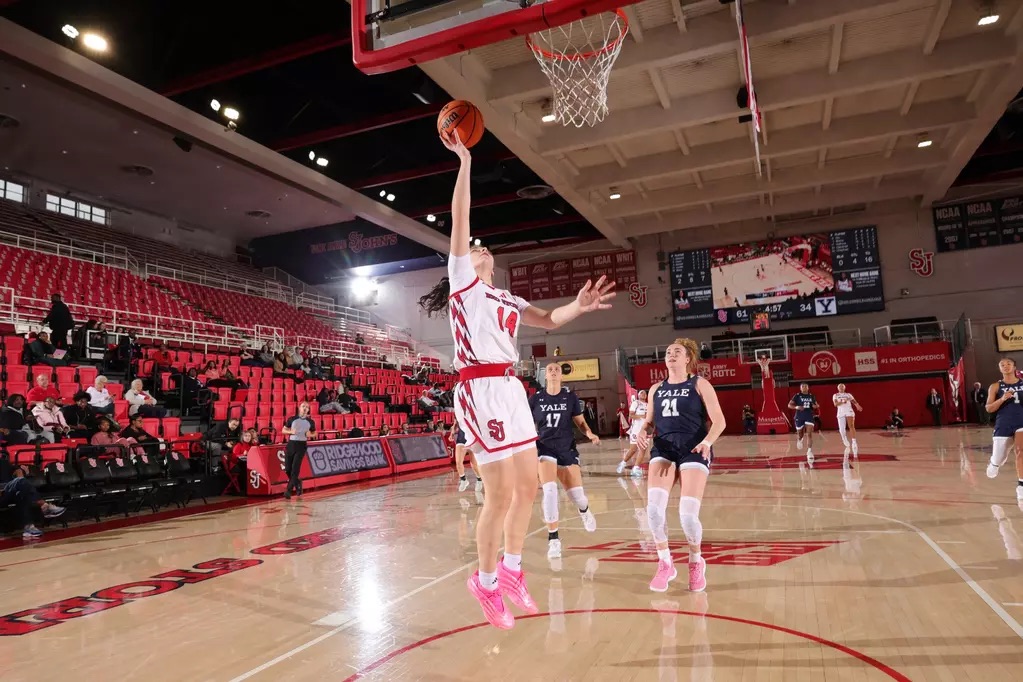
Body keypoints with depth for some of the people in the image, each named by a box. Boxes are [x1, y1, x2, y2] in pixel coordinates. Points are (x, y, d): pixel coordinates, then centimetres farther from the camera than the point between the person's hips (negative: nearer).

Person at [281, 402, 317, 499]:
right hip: (291, 444, 2)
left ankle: (288, 490, -7)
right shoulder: (292, 419, 3)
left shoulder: (310, 422, 4)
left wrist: (310, 435, -6)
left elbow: (314, 433, 16)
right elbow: (283, 430, 9)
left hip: (301, 445, -2)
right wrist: (291, 431, -11)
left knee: (295, 468, -10)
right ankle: (297, 482, 30)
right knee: (288, 468, 4)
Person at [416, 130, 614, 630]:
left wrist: (579, 306, 1)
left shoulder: (508, 300, 22)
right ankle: (485, 581, 14)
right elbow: (459, 223, -7)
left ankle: (510, 570, 28)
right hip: (480, 391, -8)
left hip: (511, 390, 8)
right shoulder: (463, 283, 2)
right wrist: (465, 163, -9)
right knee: (500, 494, -6)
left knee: (527, 487, 11)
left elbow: (548, 321, 21)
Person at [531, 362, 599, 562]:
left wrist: (590, 434, -13)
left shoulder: (570, 397, 1)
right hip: (545, 448, -1)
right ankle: (553, 539, -6)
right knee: (549, 489, -21)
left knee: (577, 495, 1)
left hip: (567, 448, 1)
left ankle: (584, 511, 41)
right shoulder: (535, 399, 0)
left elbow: (580, 422, 6)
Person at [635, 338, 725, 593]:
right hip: (663, 449, 4)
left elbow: (719, 420, -3)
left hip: (693, 449, -3)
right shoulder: (656, 389, 16)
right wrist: (642, 432, -7)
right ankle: (665, 564, 5)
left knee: (688, 514, -13)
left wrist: (707, 442, -22)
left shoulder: (699, 384, 3)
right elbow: (649, 420, 18)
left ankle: (696, 564, 17)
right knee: (653, 506, -17)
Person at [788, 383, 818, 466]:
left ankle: (809, 451, -20)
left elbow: (816, 405, 19)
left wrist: (814, 406, -6)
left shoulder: (811, 396, 6)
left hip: (809, 417, 1)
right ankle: (799, 440, 49)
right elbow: (789, 405, -5)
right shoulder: (797, 396, -3)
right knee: (800, 434, 12)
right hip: (799, 417, -1)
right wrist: (797, 407, -23)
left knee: (809, 434, -14)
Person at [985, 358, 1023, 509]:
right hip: (1003, 424, 0)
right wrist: (1002, 399, -17)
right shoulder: (995, 386, 3)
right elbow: (989, 409, -1)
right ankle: (993, 463, 49)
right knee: (998, 460, 10)